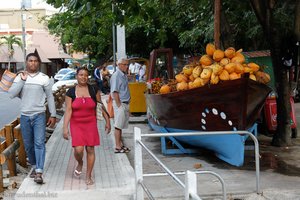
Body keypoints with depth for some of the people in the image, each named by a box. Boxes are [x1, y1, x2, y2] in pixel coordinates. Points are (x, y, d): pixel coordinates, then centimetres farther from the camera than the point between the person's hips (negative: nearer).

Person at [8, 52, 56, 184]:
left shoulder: (44, 78, 0)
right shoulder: (19, 77, 5)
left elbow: (50, 97, 3)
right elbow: (12, 94, -6)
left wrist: (53, 115, 0)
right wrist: (22, 80, -14)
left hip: (39, 115, -3)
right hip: (24, 116, 3)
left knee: (39, 143, -12)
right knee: (28, 145, 11)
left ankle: (39, 172, -15)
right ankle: (34, 166, 29)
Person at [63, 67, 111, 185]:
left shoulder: (94, 90, 1)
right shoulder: (71, 92, -1)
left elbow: (101, 106, 6)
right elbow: (68, 110, -5)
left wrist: (107, 121, 3)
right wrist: (65, 128, -11)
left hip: (91, 124, 1)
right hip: (76, 124, -1)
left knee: (90, 149, 1)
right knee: (78, 149, -12)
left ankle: (88, 176, 15)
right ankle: (80, 163, 25)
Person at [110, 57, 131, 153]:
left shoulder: (124, 75, 14)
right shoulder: (116, 75, -14)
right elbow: (115, 92, -19)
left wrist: (127, 105, 15)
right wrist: (119, 105, -21)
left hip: (125, 103, 9)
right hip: (120, 103, -9)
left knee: (121, 124, 15)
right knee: (118, 125, -5)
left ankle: (120, 144, 23)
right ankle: (118, 147, -2)